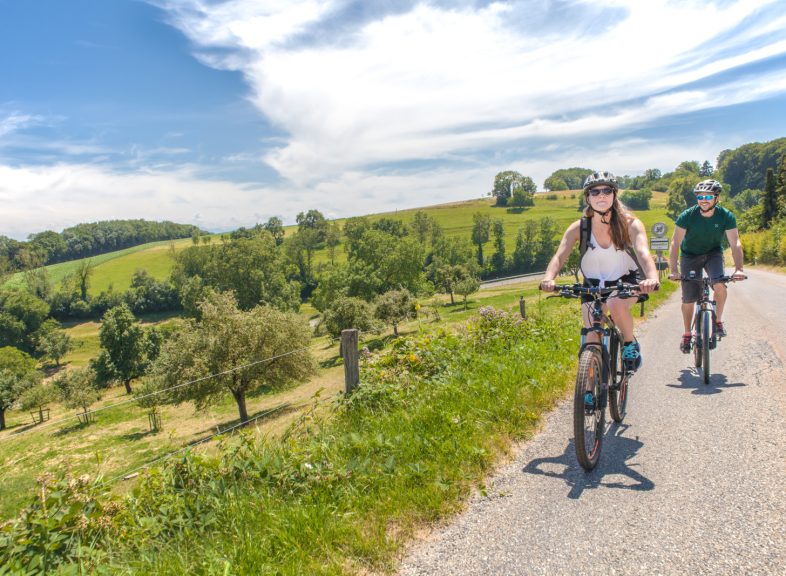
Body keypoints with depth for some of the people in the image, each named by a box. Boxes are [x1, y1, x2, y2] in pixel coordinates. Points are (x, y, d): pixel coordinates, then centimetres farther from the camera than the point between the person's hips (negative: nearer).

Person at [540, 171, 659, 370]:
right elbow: (559, 256, -28)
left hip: (625, 282, -2)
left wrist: (652, 277, -56)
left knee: (616, 303, -35)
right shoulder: (578, 228, -16)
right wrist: (548, 278, -50)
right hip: (593, 285, 2)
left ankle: (631, 344, -6)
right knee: (592, 341, -6)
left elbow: (643, 253, -34)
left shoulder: (630, 224, -19)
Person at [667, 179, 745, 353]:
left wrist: (738, 269, -38)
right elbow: (675, 243, -25)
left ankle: (718, 321, -3)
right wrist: (673, 270, -37)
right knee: (688, 299, -1)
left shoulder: (726, 216, -18)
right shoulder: (687, 216, -22)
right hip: (690, 255, 0)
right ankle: (687, 334, 19)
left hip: (713, 253, 1)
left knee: (720, 285, -28)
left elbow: (735, 243, -23)